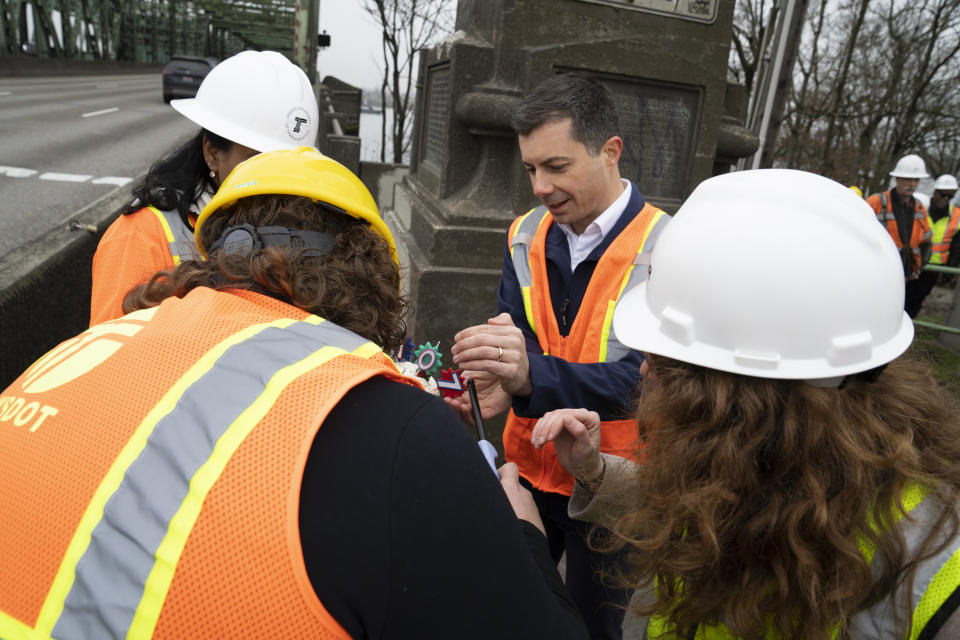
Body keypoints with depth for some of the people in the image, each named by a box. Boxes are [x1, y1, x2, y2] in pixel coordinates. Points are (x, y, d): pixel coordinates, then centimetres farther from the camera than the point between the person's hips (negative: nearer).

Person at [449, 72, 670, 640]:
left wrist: (532, 377, -44)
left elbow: (642, 377, -27)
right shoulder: (526, 237, -2)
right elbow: (515, 335, -5)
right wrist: (499, 384, -30)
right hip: (528, 470, 4)